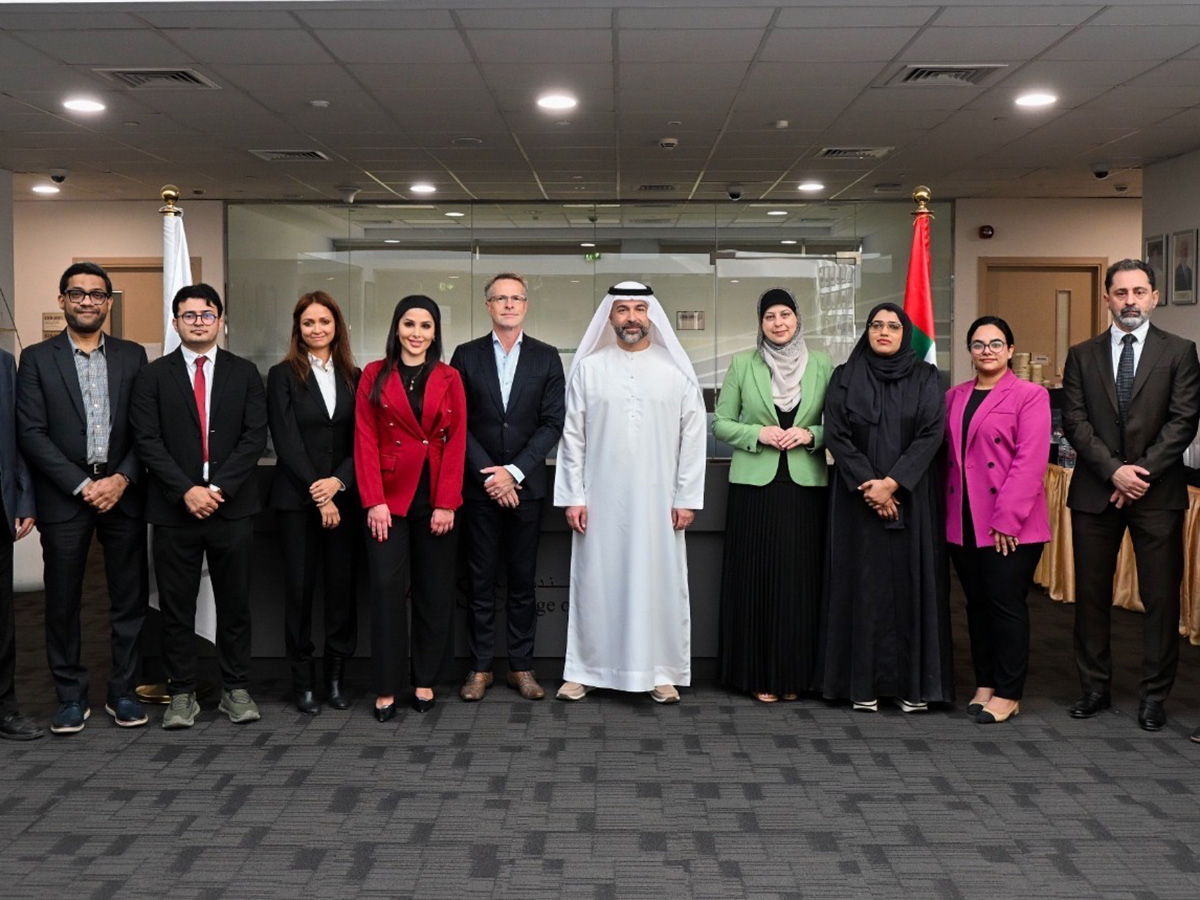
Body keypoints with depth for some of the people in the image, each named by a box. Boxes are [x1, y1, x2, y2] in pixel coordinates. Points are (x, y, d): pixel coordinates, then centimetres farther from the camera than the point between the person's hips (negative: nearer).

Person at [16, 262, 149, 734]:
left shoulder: (132, 355, 9)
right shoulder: (37, 359, 3)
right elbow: (31, 433, -4)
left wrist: (122, 479, -9)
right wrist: (81, 485, -11)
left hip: (122, 494, 2)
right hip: (63, 497, -1)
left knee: (130, 599, 5)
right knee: (63, 602, 5)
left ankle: (123, 692, 17)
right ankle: (72, 697, 16)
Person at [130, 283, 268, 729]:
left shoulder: (244, 373, 7)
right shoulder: (154, 375, 5)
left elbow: (254, 437, 0)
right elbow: (147, 440, -2)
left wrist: (218, 487, -11)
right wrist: (186, 491, -13)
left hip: (232, 506, 1)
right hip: (174, 508, 0)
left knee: (235, 604, 6)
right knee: (176, 607, 5)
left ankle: (236, 689, 17)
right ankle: (181, 693, 15)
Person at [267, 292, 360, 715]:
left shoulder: (353, 377, 9)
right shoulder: (283, 376, 1)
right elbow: (286, 441, -5)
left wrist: (337, 482, -11)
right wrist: (316, 493, -11)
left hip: (342, 497, 2)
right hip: (296, 499, -2)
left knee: (342, 586, 3)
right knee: (299, 588, 1)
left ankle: (336, 677, 14)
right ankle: (303, 682, 10)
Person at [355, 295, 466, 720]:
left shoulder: (449, 379, 6)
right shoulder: (374, 375, 4)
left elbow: (457, 442, 1)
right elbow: (365, 440, -1)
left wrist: (446, 504, -7)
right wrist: (374, 501, -10)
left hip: (436, 498, 1)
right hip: (389, 497, -1)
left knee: (434, 591, 6)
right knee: (386, 587, -5)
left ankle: (425, 680, 19)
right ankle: (386, 688, 4)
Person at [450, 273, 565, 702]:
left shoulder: (546, 358, 5)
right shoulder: (467, 356, 5)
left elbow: (552, 423, -1)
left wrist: (514, 471, -10)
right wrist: (488, 474, -9)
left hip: (525, 485, 0)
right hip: (479, 485, 0)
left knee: (523, 579, 6)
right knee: (480, 580, 4)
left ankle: (521, 666, 14)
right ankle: (480, 667, 12)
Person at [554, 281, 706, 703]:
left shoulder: (676, 370, 3)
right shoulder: (587, 368, 3)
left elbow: (692, 437, 3)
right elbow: (572, 436, 3)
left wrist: (687, 498, -2)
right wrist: (573, 497, -2)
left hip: (658, 501, 0)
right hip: (600, 499, 0)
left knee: (659, 583, 4)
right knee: (595, 583, 5)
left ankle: (661, 672, 14)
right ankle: (585, 670, 14)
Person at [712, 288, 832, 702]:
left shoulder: (822, 366, 8)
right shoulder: (742, 366, 6)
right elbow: (721, 423, 7)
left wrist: (810, 435, -8)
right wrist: (758, 434, -9)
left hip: (805, 485, 1)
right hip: (754, 485, 0)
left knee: (799, 579, 0)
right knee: (755, 579, 0)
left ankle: (793, 675, 11)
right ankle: (759, 675, 9)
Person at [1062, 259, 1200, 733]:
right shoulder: (1082, 355, 8)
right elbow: (1074, 421, 0)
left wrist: (1143, 473, -13)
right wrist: (1113, 470, -12)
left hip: (1158, 492, -2)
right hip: (1094, 492, 2)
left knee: (1160, 595, 2)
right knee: (1091, 593, 7)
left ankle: (1154, 694, 12)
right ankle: (1095, 686, 20)